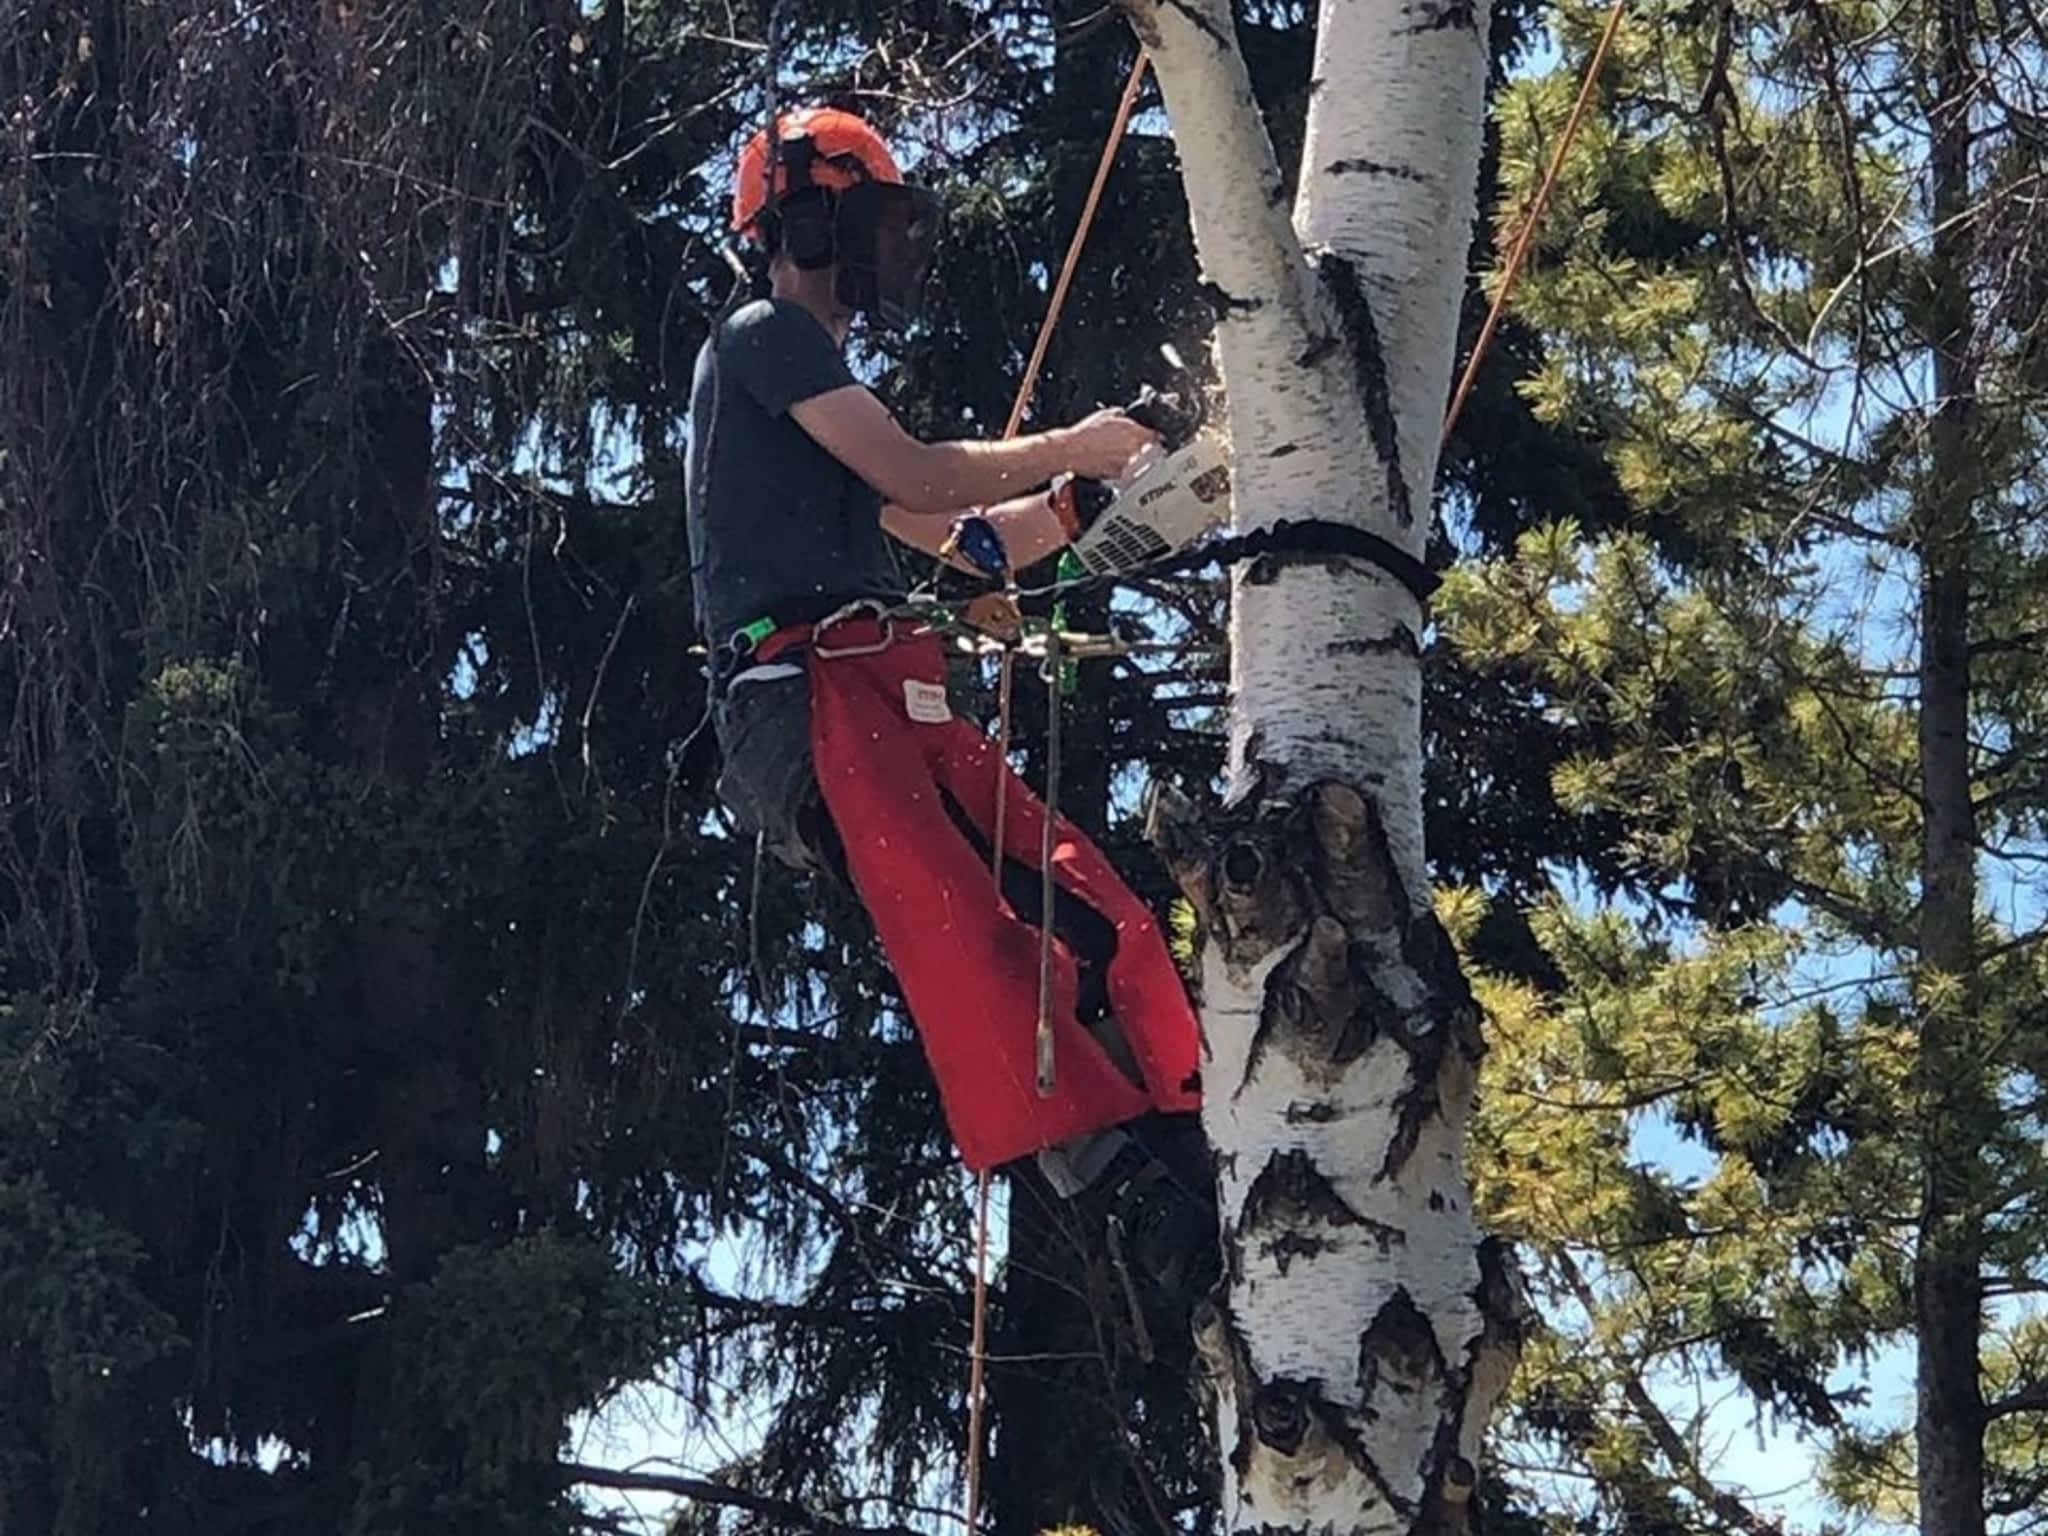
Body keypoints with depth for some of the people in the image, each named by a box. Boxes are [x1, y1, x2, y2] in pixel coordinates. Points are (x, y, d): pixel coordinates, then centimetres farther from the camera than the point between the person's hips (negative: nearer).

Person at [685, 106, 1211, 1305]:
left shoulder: (820, 377, 33)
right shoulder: (764, 338, 4)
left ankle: (1188, 1154, -9)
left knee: (1097, 914, -4)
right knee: (957, 925, -29)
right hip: (807, 695, -10)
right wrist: (1065, 447, 3)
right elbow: (915, 479, -8)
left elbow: (968, 543, 34)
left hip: (895, 702, 10)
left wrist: (1090, 487, 22)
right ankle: (1117, 1181, -44)